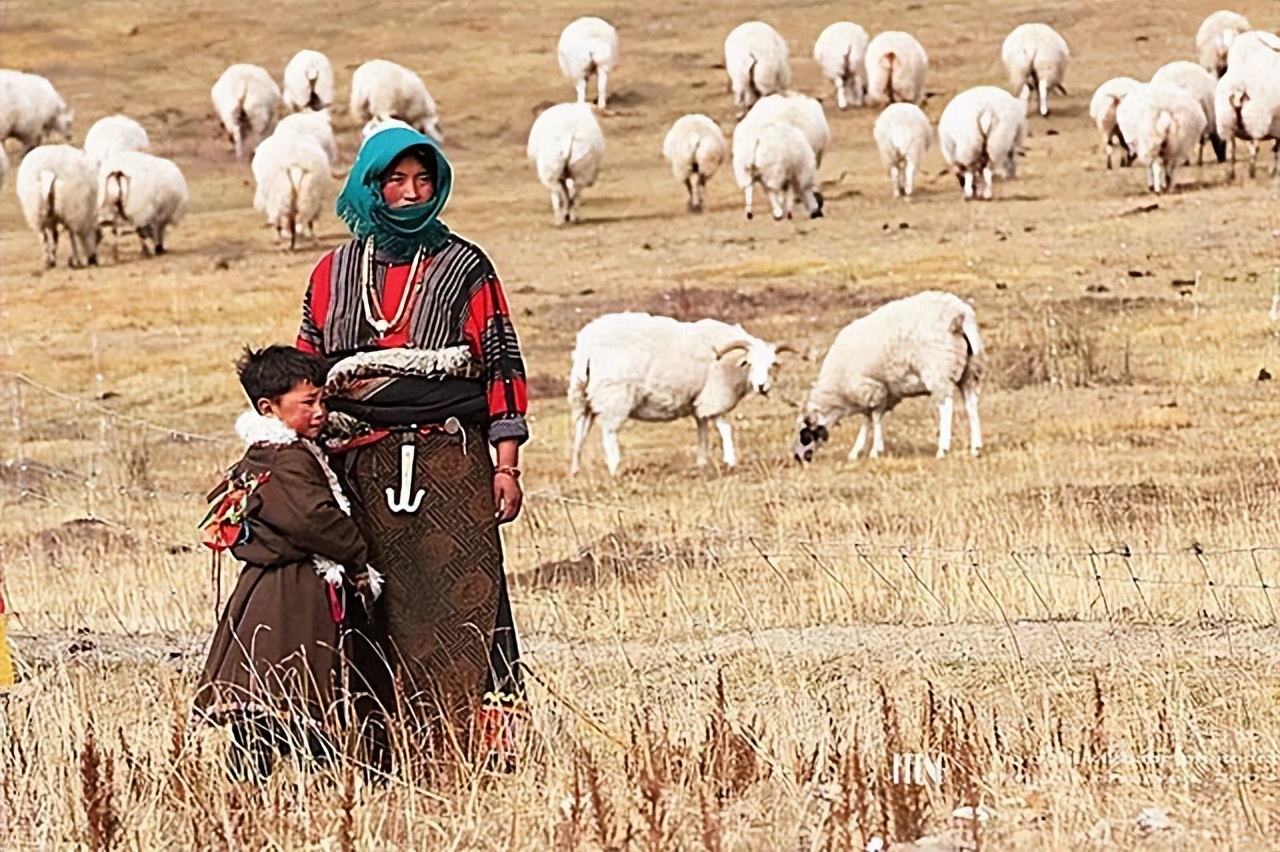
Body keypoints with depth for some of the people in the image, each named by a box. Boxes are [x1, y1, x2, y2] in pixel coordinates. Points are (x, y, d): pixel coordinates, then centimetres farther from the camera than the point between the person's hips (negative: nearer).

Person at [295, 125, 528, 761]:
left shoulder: (464, 268, 8)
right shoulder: (333, 273, 15)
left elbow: (503, 366, 5)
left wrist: (506, 465, -2)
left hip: (450, 463, -3)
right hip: (362, 465, 3)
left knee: (458, 605, -11)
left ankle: (474, 751, -12)